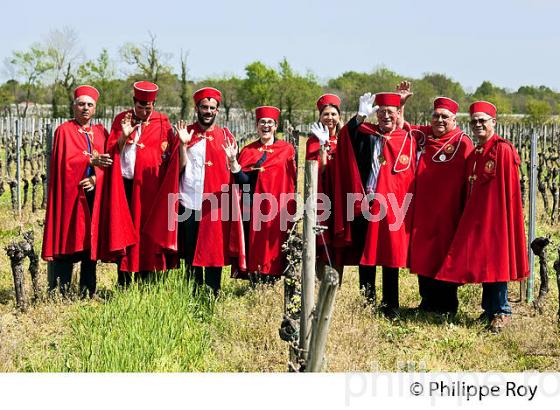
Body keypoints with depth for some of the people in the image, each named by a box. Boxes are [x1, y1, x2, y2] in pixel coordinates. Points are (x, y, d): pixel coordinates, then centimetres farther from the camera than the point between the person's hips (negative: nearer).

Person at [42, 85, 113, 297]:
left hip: (93, 195, 4)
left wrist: (96, 178, -12)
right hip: (70, 194, -4)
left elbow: (107, 163, 7)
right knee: (67, 241, -6)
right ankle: (59, 293, -3)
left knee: (91, 241, 4)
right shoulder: (64, 131, 2)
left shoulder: (100, 132, 15)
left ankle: (88, 293, 11)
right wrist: (91, 161, -23)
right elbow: (65, 162, -11)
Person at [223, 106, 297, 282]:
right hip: (254, 210, 1)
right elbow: (243, 182, -3)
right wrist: (233, 161, -16)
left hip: (278, 210, -1)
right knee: (255, 247, 0)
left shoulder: (287, 149, 6)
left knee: (274, 247, -2)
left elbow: (293, 182, 4)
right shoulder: (248, 151, 8)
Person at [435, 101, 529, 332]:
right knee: (481, 261, 10)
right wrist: (467, 214, 11)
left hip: (495, 215, -7)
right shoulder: (474, 153, 14)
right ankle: (489, 308, 21)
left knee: (496, 259, -4)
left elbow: (510, 188, -11)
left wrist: (506, 215, -14)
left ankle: (501, 312, 5)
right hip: (476, 216, 7)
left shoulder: (503, 150, -9)